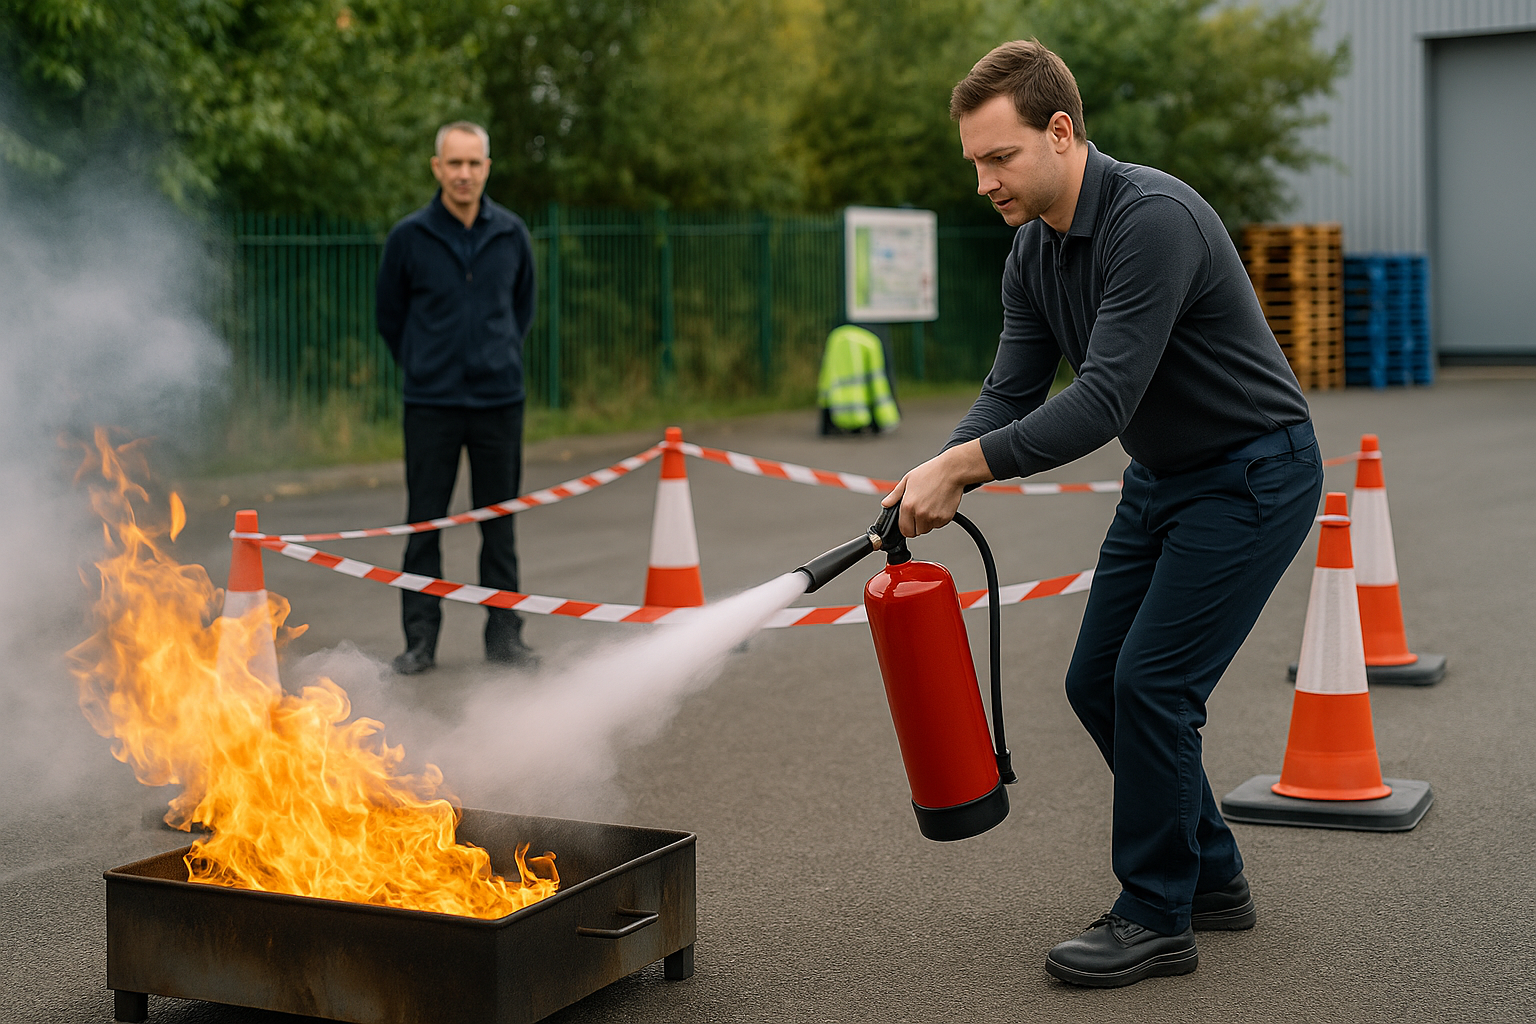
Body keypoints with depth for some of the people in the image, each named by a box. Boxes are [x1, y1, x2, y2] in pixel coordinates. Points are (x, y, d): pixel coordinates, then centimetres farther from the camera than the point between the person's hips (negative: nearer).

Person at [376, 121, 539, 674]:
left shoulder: (511, 234, 3)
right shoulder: (408, 237, -3)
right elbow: (389, 315, 9)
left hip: (500, 399, 2)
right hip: (431, 402, -2)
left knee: (500, 523, 7)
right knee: (424, 524, 2)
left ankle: (505, 634, 16)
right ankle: (420, 638, 11)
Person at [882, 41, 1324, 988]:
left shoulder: (1155, 219, -28)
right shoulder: (1034, 252, 0)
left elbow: (1103, 401, -33)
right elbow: (1012, 395, -1)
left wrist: (961, 464, -32)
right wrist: (942, 476, -19)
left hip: (1254, 475, -9)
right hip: (1162, 479, 9)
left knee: (1152, 683, -12)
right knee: (1098, 682, 8)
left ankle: (1157, 918, 4)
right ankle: (1210, 876, 24)